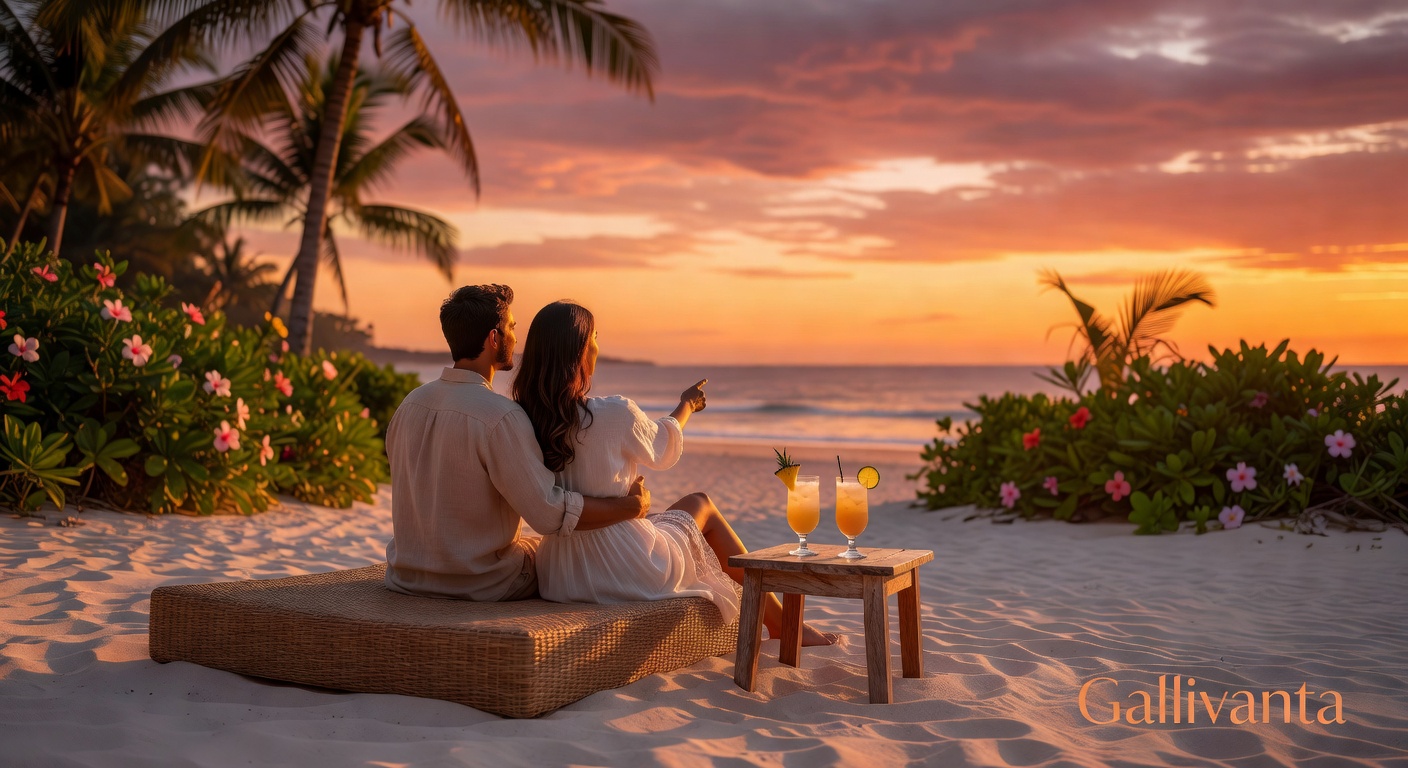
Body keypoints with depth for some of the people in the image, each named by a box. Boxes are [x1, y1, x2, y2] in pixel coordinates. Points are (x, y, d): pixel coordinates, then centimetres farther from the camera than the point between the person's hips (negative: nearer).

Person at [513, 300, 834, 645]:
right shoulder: (616, 414, -20)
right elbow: (663, 451, 2)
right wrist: (686, 406, 23)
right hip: (629, 571, -6)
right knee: (701, 505, 22)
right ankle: (784, 626, 36)